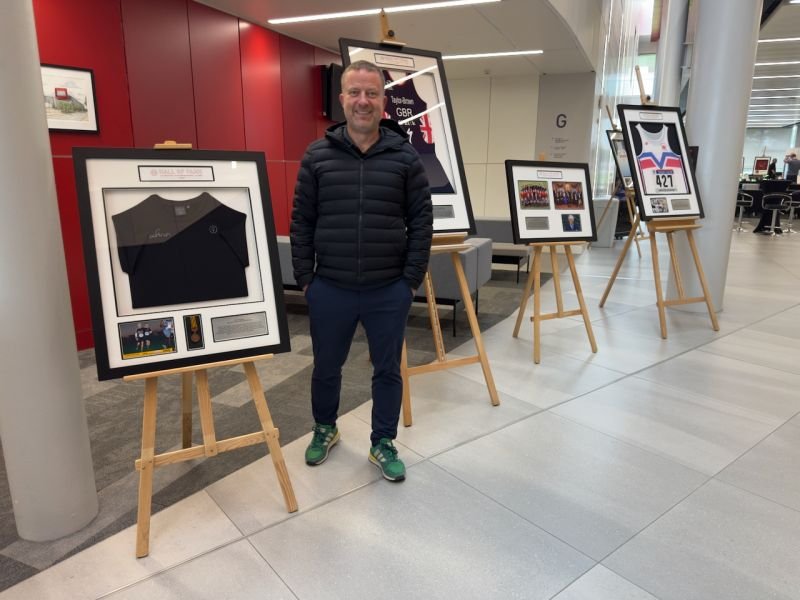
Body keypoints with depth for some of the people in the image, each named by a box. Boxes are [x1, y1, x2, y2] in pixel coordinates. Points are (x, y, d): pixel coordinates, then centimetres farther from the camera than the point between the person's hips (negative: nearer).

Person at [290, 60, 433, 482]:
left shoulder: (405, 156, -1)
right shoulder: (318, 155, 0)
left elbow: (421, 221, 0)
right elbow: (301, 221, 2)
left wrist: (412, 278, -4)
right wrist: (305, 277, -1)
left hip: (389, 291, 0)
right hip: (330, 289, 1)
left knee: (388, 370, 12)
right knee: (326, 367, 17)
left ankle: (383, 444, 32)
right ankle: (324, 429, 43)